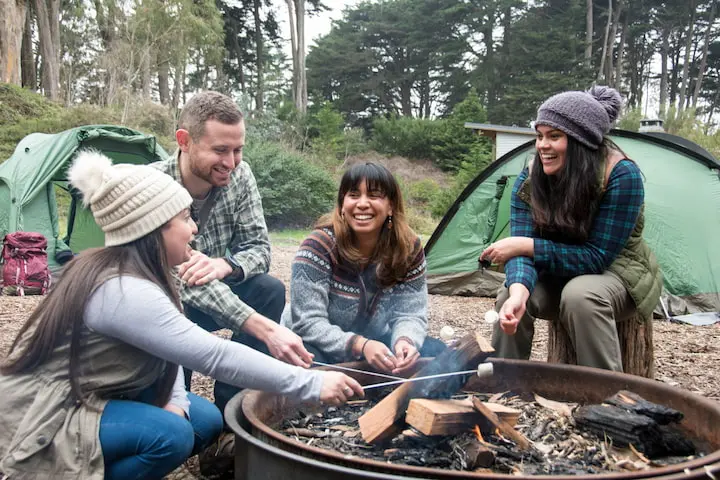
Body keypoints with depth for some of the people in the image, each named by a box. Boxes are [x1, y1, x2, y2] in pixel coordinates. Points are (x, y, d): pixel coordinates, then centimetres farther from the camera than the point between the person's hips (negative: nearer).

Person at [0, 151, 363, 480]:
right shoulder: (123, 291, -31)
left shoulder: (132, 271, 0)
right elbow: (214, 355, -36)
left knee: (205, 419, 0)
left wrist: (175, 399, -13)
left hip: (89, 396, 9)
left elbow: (168, 346, 6)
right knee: (170, 435, -28)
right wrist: (311, 384, -33)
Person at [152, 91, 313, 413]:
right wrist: (266, 329, -46)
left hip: (212, 294, 5)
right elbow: (183, 278, -35)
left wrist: (225, 264, -36)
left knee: (270, 290, -21)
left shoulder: (239, 176, -12)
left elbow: (259, 248, -10)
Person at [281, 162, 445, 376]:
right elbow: (308, 322, -27)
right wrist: (361, 345, -41)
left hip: (374, 341, 4)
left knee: (435, 351, -17)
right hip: (324, 349, -3)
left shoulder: (409, 248, -12)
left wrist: (405, 341, -36)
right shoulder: (319, 245, -23)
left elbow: (410, 314, -11)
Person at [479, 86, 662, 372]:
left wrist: (527, 246, -32)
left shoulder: (621, 175, -27)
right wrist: (519, 292, -45)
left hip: (617, 272, -3)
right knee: (510, 295, -24)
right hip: (560, 275, 4)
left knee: (581, 295, -36)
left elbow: (596, 257, -28)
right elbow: (522, 245, -24)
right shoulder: (530, 178, -14)